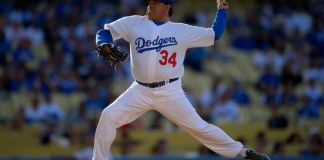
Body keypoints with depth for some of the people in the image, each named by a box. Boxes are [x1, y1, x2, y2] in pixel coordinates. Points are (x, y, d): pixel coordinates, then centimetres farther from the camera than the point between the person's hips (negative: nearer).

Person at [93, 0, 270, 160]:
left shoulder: (182, 31, 3)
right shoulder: (134, 23, 5)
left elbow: (214, 34, 10)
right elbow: (105, 32, 7)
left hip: (170, 92, -2)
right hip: (141, 91, 2)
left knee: (198, 126, -2)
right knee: (109, 116, -14)